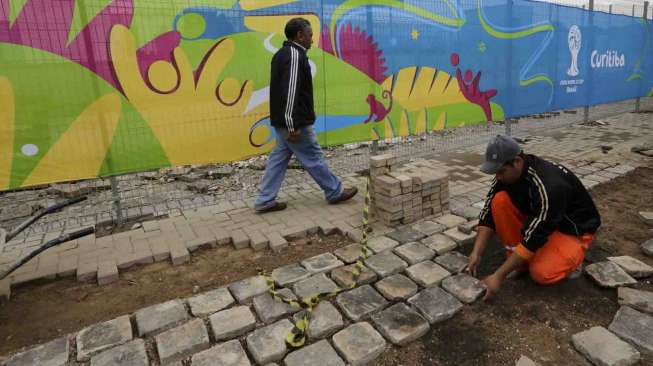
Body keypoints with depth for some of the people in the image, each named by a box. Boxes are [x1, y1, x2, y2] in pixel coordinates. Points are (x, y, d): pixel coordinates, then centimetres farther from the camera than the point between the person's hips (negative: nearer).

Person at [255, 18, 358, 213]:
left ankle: (265, 201, 14)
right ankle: (335, 192, 18)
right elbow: (290, 92, -25)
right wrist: (293, 126, -25)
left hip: (282, 121, 10)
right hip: (295, 123, -10)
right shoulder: (295, 55, -17)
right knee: (313, 158, 3)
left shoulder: (282, 54, 16)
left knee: (279, 158, 11)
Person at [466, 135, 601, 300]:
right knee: (499, 201, -21)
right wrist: (476, 253, -25)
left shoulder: (549, 186, -37)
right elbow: (488, 214, -14)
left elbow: (534, 237, -37)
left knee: (541, 273, -30)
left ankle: (571, 255, 3)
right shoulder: (507, 175, -17)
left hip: (574, 228, -6)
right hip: (536, 218, 6)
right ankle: (520, 258, -5)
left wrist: (498, 276, -36)